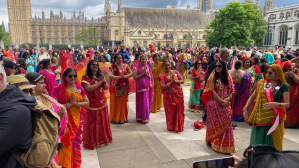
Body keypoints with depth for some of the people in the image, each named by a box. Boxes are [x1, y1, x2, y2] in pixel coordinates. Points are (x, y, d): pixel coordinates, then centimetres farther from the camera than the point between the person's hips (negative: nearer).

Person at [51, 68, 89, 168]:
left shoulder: (80, 89, 7)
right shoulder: (58, 89, -7)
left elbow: (87, 103, 2)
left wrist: (76, 103, -14)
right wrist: (69, 104, -19)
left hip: (76, 121, 4)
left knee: (75, 144, 13)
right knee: (65, 145, -2)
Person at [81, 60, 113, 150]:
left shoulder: (100, 75, 13)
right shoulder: (86, 77, -4)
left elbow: (106, 87, 7)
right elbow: (88, 88, -17)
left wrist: (104, 80, -11)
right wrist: (99, 82, -14)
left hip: (102, 102, 5)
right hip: (92, 103, -5)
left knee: (103, 121, 11)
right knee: (93, 122, 0)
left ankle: (103, 139, 26)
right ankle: (93, 141, 15)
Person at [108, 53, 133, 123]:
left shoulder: (125, 66, 6)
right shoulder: (113, 66, -4)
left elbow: (131, 74, -1)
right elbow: (110, 76, -17)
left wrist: (124, 76, -16)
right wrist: (119, 77, -21)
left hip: (124, 87, 3)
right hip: (116, 87, -2)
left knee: (123, 102, 7)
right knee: (116, 102, 1)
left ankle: (123, 117, 20)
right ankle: (116, 118, 14)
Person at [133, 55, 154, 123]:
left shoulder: (148, 67, 11)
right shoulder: (137, 68, 1)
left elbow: (150, 77, 8)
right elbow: (135, 77, -8)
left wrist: (146, 74, -10)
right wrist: (142, 74, -13)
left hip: (147, 86, 3)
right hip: (140, 87, -3)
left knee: (147, 102, 4)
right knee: (141, 102, -1)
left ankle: (146, 117, 15)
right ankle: (140, 117, 10)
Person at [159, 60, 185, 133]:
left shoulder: (175, 72, 7)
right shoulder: (162, 76, -1)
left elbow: (182, 81, 2)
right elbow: (163, 87, -12)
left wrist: (175, 81, -15)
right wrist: (171, 82, -22)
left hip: (178, 94, 2)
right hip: (169, 96, -2)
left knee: (179, 111, 7)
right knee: (170, 112, 4)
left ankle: (179, 126, 23)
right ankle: (171, 127, 21)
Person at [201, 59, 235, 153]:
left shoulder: (228, 77, 6)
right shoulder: (212, 77, -4)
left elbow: (232, 90, 6)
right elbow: (211, 91, -11)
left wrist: (228, 99, -13)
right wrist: (220, 100, -17)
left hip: (225, 104, 3)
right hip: (214, 104, -3)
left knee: (226, 124, 6)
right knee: (216, 124, 5)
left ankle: (225, 144, 21)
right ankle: (215, 142, 20)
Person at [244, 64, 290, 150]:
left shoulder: (283, 86, -3)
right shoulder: (262, 82, 5)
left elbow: (287, 104, -9)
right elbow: (253, 96, 12)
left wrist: (276, 104, -29)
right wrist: (245, 108, 3)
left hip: (274, 119, -2)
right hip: (260, 118, 3)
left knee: (272, 144, 5)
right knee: (257, 143, 9)